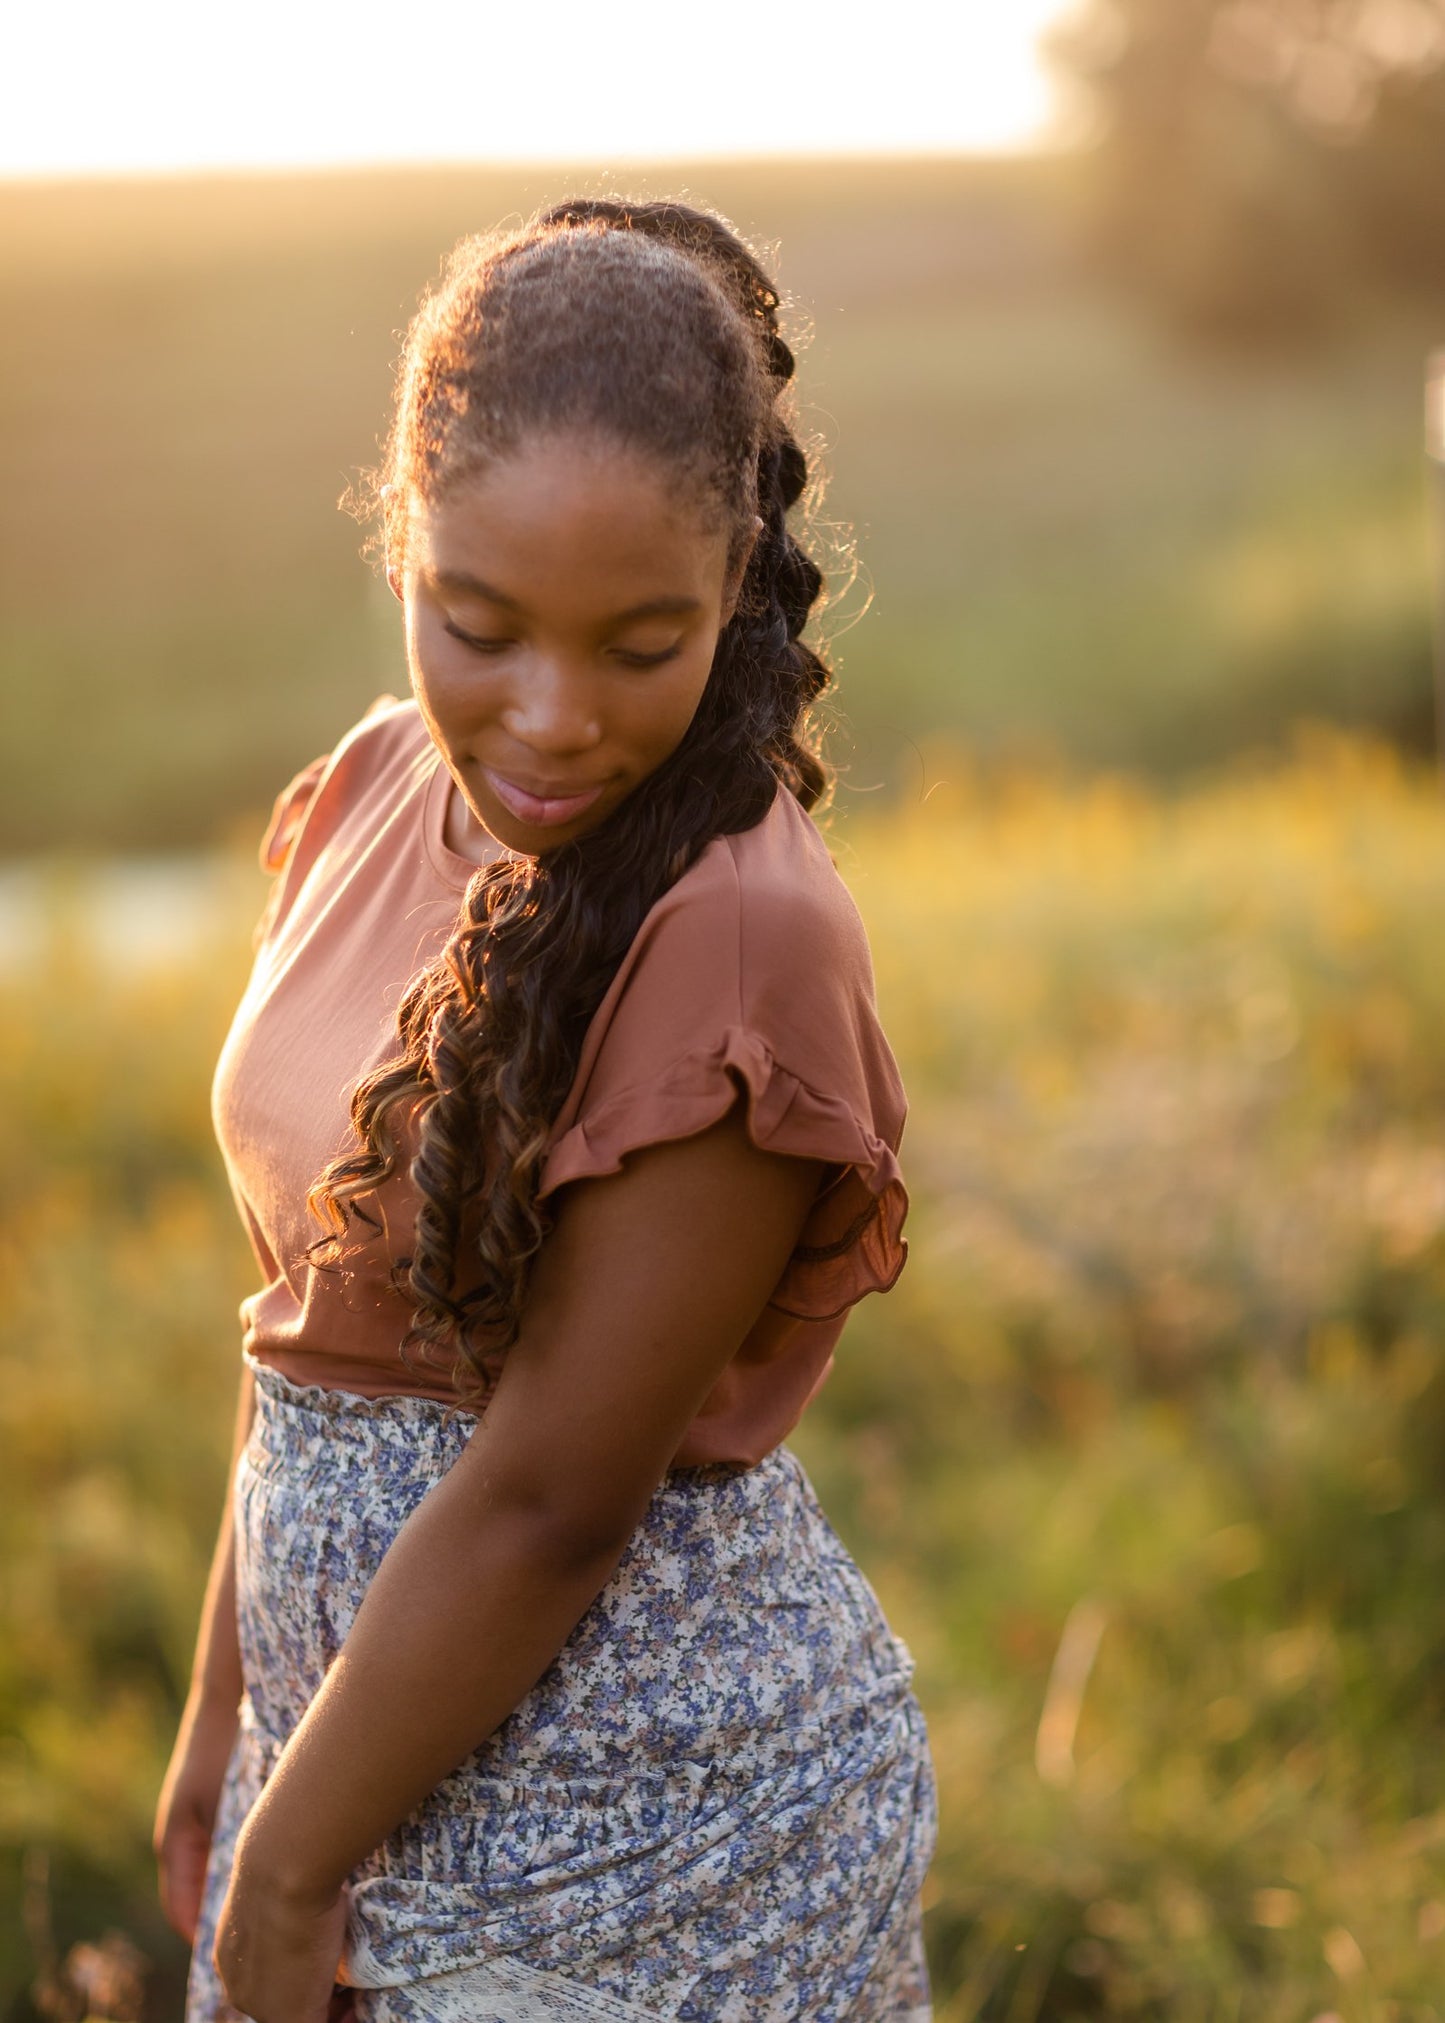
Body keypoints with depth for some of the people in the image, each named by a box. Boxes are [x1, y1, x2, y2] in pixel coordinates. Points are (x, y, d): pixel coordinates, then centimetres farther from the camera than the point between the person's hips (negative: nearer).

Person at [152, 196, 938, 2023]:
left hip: (657, 1851, -6)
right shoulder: (381, 794, -1)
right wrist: (226, 1715, 11)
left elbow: (551, 1499, -21)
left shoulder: (738, 937, -23)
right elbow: (315, 1310, 6)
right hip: (369, 1720, 6)